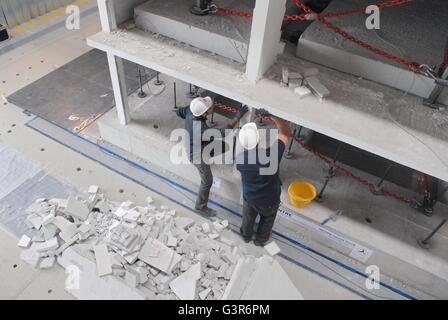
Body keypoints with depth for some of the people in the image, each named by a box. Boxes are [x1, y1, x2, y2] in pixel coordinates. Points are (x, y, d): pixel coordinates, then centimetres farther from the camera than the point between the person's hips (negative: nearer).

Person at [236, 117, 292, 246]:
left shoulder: (239, 159, -27)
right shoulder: (272, 154, -36)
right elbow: (286, 133, -20)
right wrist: (272, 115, -14)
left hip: (249, 197, 2)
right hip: (270, 199, -1)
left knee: (248, 217, 32)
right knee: (267, 219, 31)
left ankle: (246, 236, 59)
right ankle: (260, 240, 54)